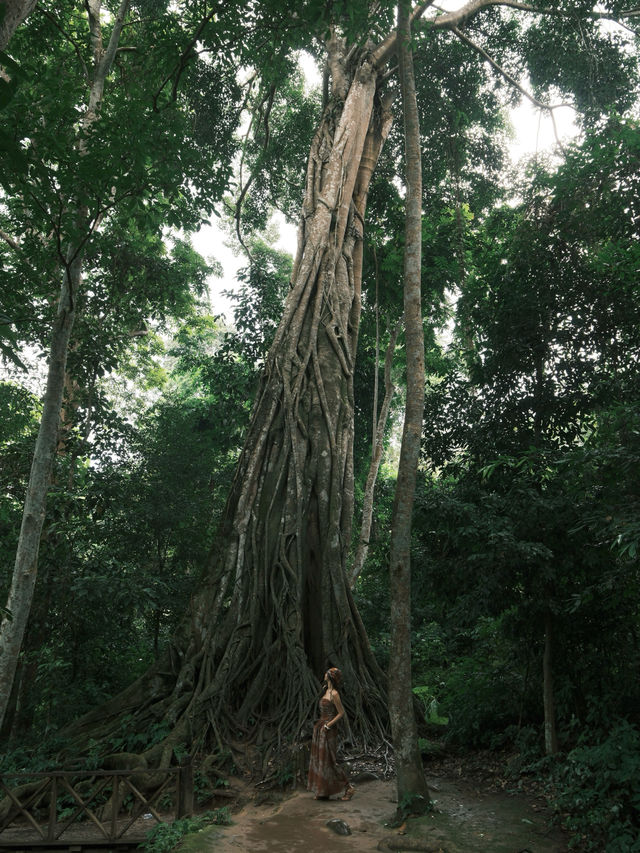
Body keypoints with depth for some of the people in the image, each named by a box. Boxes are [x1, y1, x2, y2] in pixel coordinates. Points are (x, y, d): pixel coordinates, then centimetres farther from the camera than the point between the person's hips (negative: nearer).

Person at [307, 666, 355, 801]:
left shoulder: (334, 694, -17)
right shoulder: (326, 690, 8)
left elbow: (341, 713, -16)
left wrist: (328, 725, -16)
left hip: (328, 730, -9)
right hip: (320, 729, 9)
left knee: (329, 760, -4)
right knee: (319, 759, 11)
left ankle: (348, 787, 6)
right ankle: (323, 791, 18)